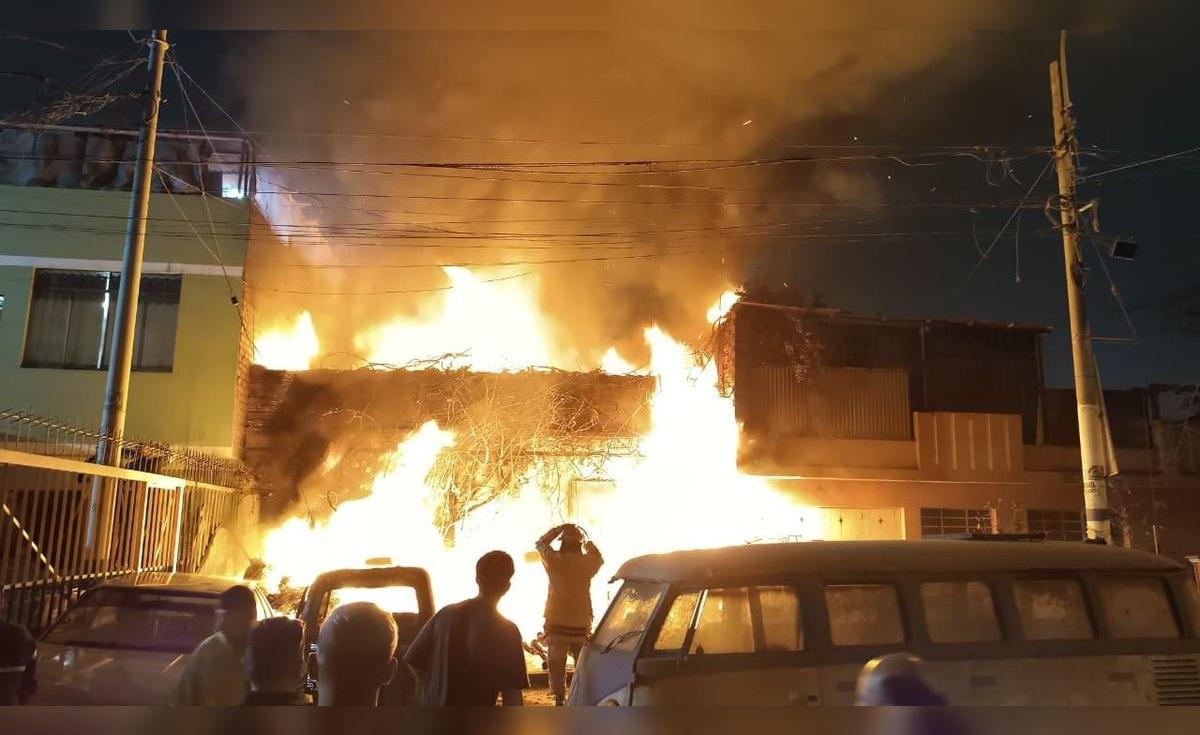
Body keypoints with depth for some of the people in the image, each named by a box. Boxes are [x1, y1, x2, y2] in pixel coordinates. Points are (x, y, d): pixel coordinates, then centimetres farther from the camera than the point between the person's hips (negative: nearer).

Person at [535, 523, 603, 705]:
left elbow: (540, 543, 11)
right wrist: (585, 539, 18)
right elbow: (599, 558, 19)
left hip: (557, 625, -1)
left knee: (557, 667, 9)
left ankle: (560, 701, 6)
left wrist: (560, 529, 14)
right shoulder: (588, 562, -5)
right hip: (582, 626, 1)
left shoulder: (555, 560, -8)